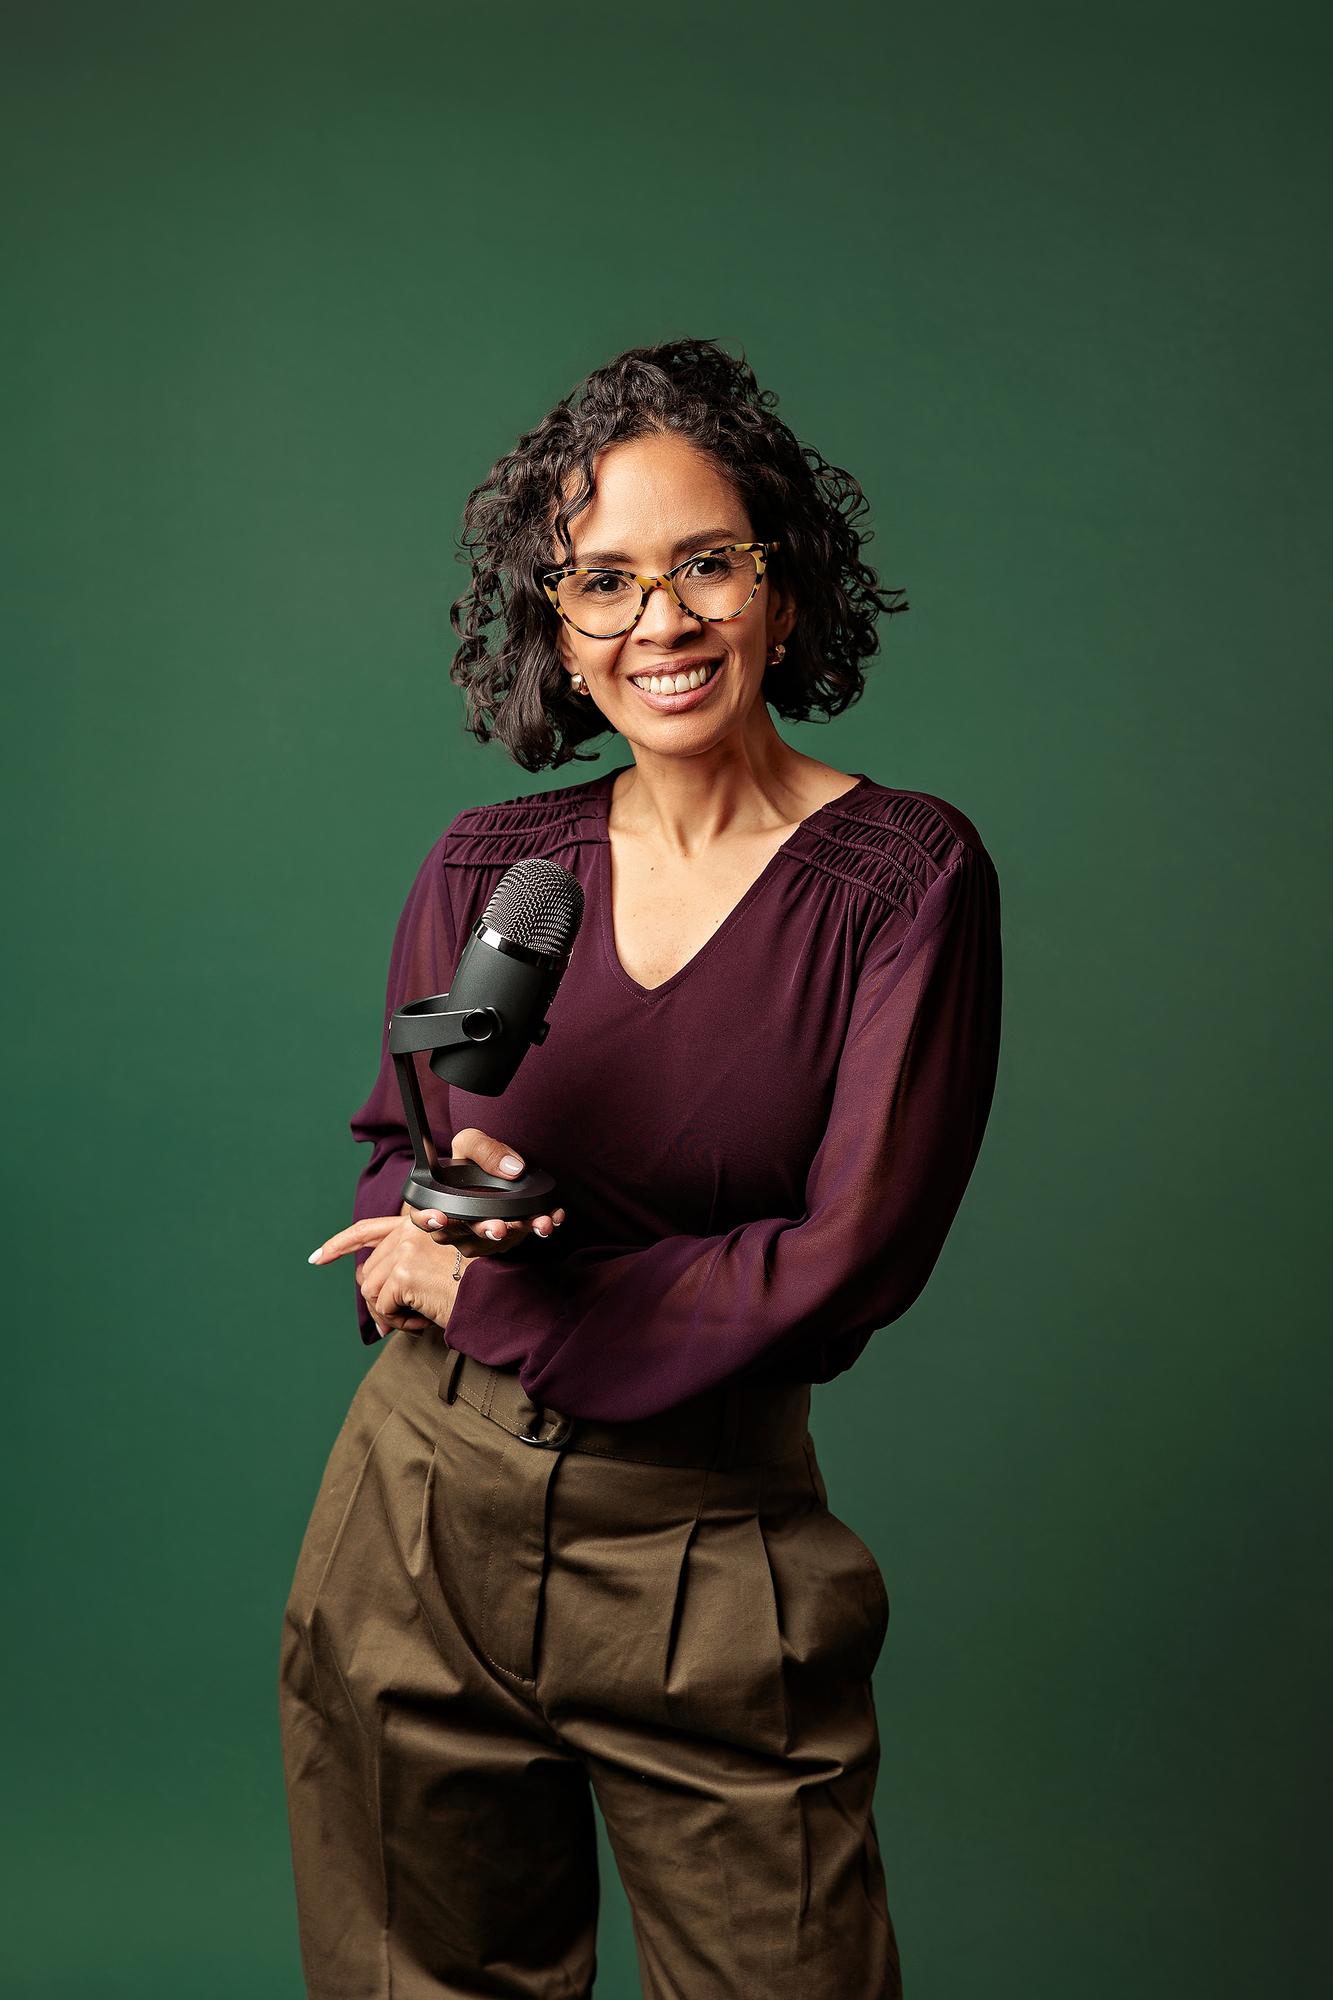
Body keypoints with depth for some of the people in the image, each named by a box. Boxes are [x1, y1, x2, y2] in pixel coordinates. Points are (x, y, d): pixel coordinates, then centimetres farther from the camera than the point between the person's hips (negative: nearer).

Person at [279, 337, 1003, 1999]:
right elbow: (391, 1176, 10)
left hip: (708, 1563, -3)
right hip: (420, 1528, 3)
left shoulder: (908, 878, -9)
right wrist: (449, 1206, -15)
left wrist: (493, 1296, -12)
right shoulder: (488, 865, 2)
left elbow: (846, 1265, -14)